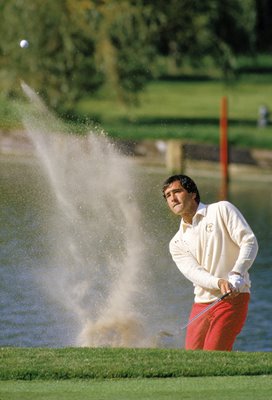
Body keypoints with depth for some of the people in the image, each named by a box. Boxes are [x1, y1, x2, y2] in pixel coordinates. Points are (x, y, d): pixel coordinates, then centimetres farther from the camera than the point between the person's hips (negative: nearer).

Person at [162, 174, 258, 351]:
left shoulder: (221, 210, 3)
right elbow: (193, 271, -4)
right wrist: (220, 283, -25)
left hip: (233, 299, -5)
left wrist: (236, 275, -22)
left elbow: (249, 242, -6)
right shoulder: (177, 243, 13)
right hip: (202, 303, 6)